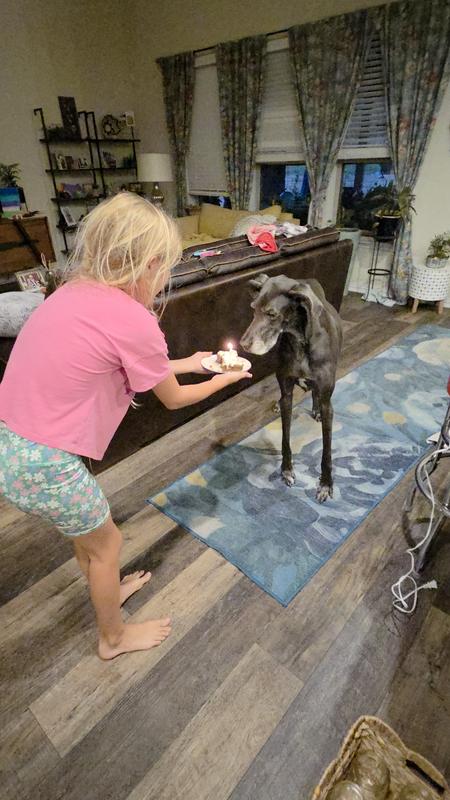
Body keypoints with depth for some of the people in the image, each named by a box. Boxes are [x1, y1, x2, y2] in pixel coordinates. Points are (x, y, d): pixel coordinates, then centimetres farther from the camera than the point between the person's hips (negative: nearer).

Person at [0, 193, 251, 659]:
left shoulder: (75, 292, 5)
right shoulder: (134, 320, -20)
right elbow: (173, 399, -4)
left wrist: (188, 362, 22)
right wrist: (226, 379, 13)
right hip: (41, 464, -8)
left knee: (85, 525, 29)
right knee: (106, 542, 18)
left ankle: (108, 590, 57)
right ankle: (114, 637, 44)